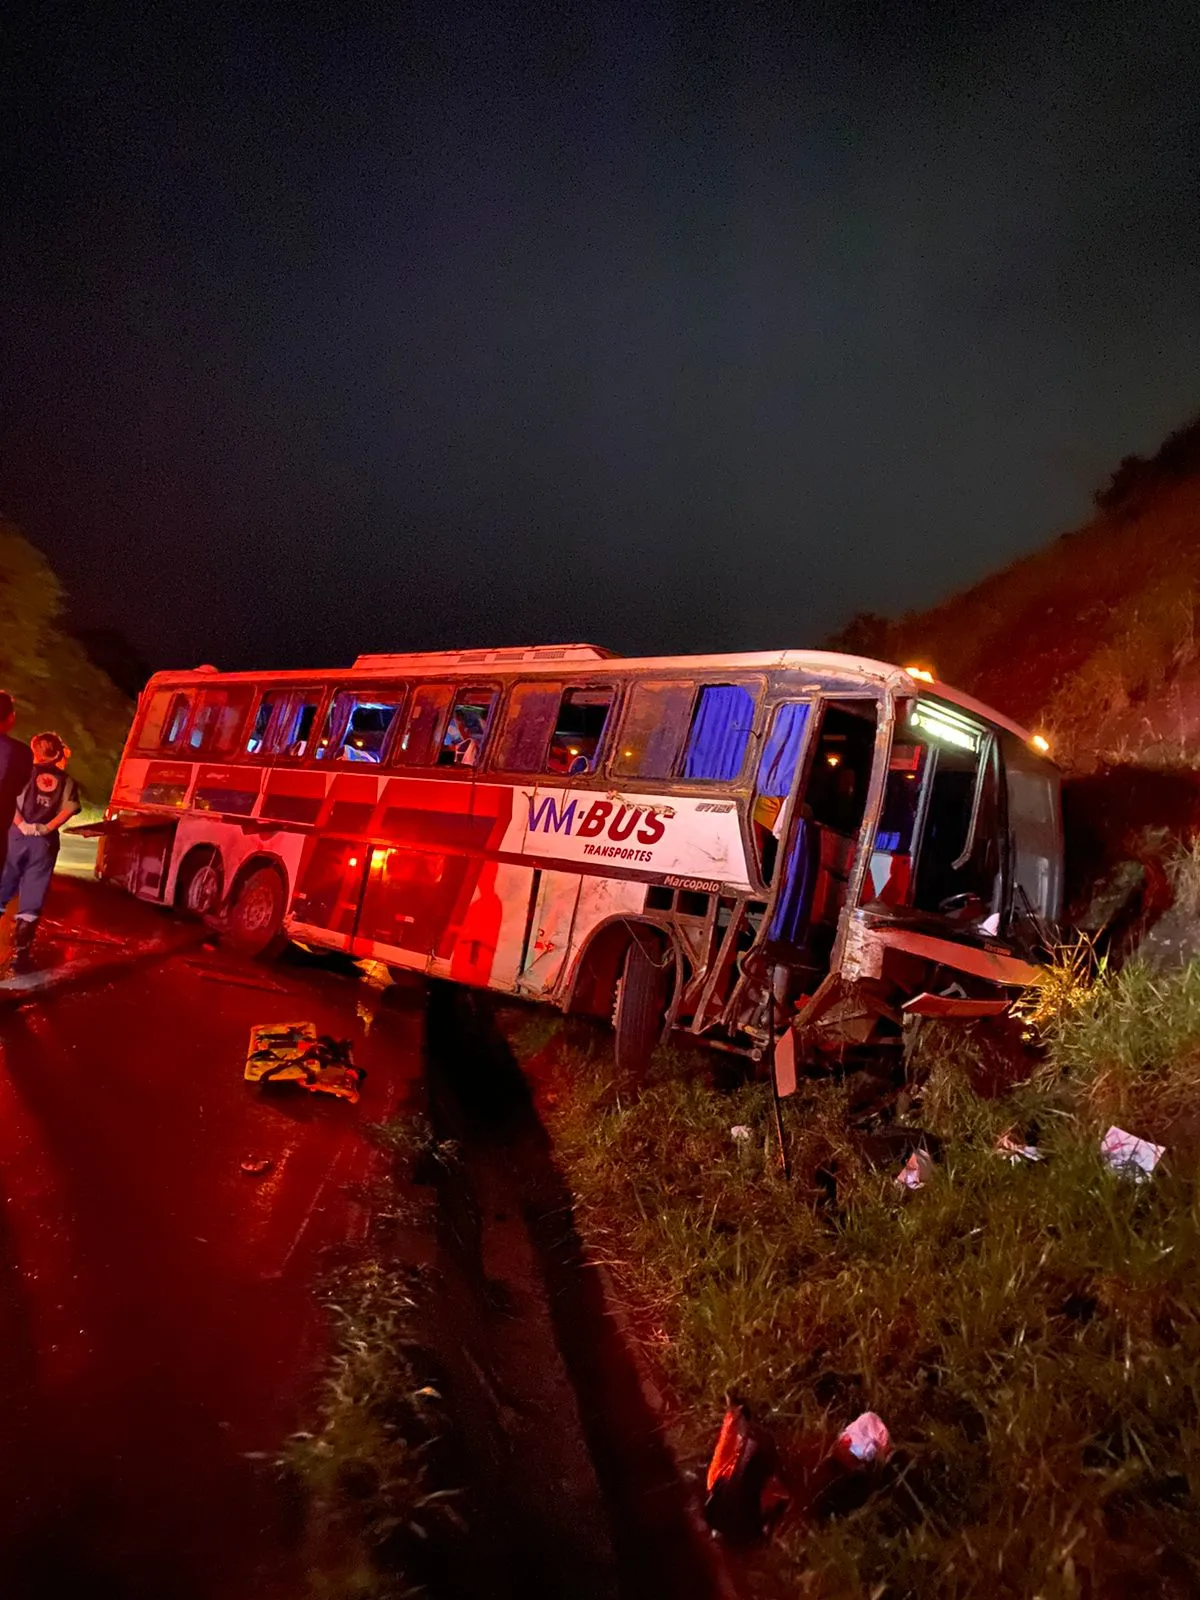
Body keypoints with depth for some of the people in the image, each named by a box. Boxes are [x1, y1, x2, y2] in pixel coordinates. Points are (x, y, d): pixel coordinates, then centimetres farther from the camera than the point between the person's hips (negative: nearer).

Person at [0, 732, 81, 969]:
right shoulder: (67, 780, 10)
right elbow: (70, 808, -7)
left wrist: (21, 824, -11)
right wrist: (47, 828, -6)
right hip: (45, 842, 1)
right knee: (32, 899, 2)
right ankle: (22, 951, -4)